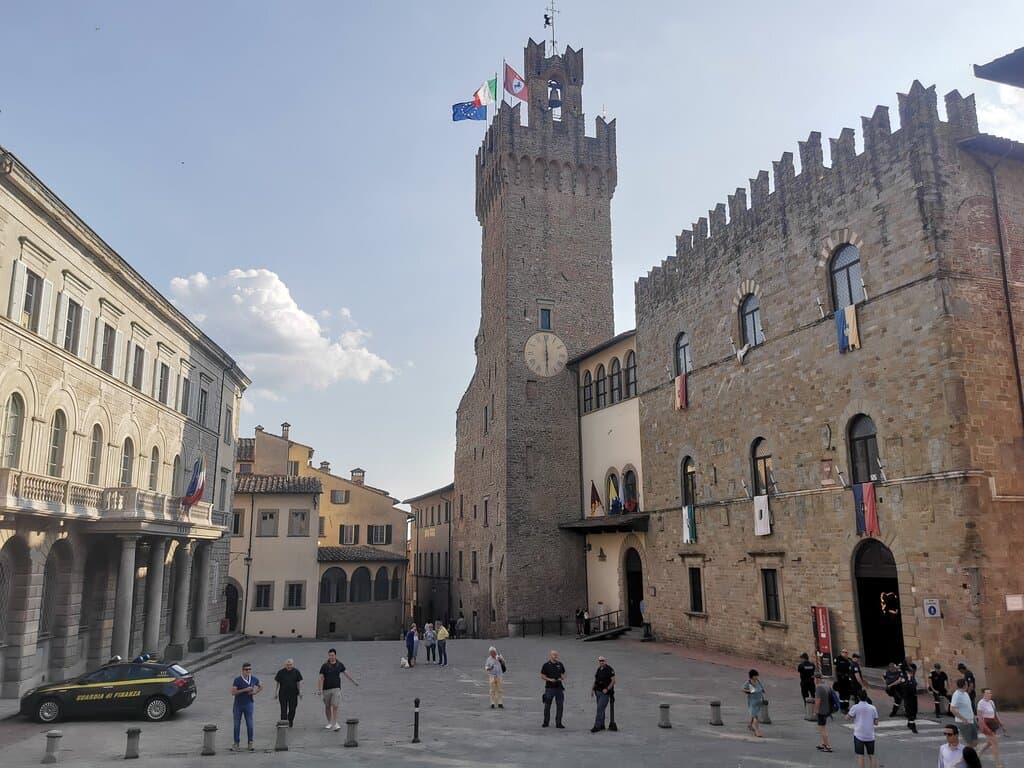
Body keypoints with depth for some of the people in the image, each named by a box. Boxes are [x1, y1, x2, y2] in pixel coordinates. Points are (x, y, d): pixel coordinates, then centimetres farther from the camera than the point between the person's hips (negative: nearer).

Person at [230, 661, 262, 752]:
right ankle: (236, 744, 19)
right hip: (238, 705, -1)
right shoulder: (237, 680, -13)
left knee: (250, 724, -1)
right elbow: (233, 692, -18)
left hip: (248, 704, 1)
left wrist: (255, 692, -4)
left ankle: (250, 744, 8)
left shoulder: (254, 679, -4)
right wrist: (245, 690, -25)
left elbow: (261, 686, 14)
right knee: (236, 725, 7)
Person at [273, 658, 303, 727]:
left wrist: (300, 691, 5)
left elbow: (299, 682, 8)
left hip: (293, 694, 1)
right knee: (283, 710, -2)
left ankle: (290, 722, 28)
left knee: (292, 709, 8)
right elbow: (276, 682, 4)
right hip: (283, 694, -1)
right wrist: (275, 692, 2)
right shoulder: (281, 672, -3)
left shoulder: (296, 672, 1)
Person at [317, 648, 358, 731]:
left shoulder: (340, 665, 0)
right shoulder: (324, 666, -7)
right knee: (327, 707, 9)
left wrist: (354, 682, 21)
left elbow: (346, 674, 14)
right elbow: (321, 678, -10)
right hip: (326, 689, 0)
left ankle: (335, 723, -8)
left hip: (336, 688, 0)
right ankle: (329, 723, 23)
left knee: (335, 706, -12)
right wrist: (319, 690, -20)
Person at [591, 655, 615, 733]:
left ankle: (597, 726, -12)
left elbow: (613, 681, -13)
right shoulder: (598, 669, 10)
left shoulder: (609, 670, -12)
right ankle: (602, 725, 22)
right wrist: (593, 690, 11)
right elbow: (596, 680, 18)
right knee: (601, 709, 13)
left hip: (605, 692, -7)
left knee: (600, 709, -12)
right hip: (598, 692, 7)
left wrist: (607, 689, -20)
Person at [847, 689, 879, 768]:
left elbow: (848, 717, 2)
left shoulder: (855, 707, -8)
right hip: (870, 735, 4)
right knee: (872, 755, 15)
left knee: (860, 756, 0)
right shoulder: (872, 708, 1)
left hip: (859, 735, -4)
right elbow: (876, 722, 4)